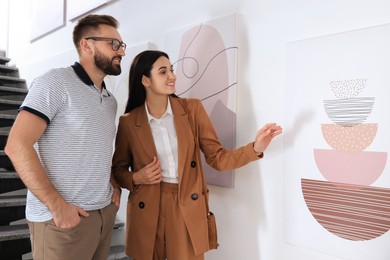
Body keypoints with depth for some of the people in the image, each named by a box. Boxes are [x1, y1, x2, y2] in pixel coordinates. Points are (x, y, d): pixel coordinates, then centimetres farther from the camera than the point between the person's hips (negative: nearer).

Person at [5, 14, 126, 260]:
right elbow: (17, 146, -17)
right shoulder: (55, 82, -10)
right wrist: (57, 206, -18)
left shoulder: (110, 100, 12)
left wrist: (113, 183, 5)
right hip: (63, 217, -6)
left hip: (105, 211, 7)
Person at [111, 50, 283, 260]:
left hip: (187, 210, 0)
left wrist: (256, 148, -17)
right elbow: (117, 169, 9)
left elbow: (217, 158, -3)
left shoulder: (192, 108, -2)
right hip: (147, 212, 0)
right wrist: (136, 178, -11)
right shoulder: (128, 122, -3)